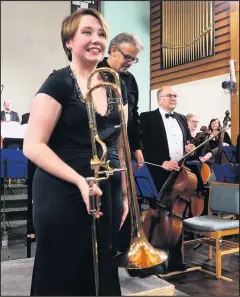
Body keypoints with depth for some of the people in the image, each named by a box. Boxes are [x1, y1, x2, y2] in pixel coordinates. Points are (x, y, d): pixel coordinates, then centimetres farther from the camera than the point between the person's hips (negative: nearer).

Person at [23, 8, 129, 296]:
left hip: (108, 194, 6)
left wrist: (124, 193, 13)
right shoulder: (58, 82, -8)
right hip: (63, 195, -5)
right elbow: (33, 146, -14)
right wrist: (81, 181, -22)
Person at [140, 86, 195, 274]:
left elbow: (188, 141, 24)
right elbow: (143, 146, -12)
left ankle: (176, 259, 26)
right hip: (160, 176, -6)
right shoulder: (148, 117, -3)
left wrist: (190, 147, 1)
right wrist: (162, 162, -20)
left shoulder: (182, 119, 17)